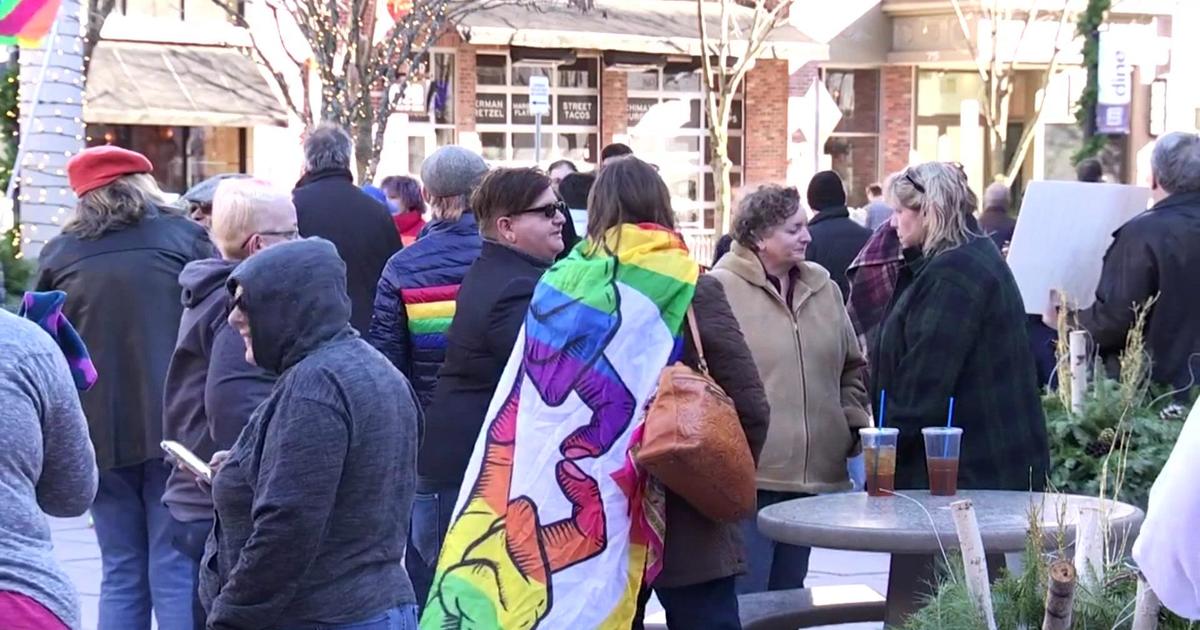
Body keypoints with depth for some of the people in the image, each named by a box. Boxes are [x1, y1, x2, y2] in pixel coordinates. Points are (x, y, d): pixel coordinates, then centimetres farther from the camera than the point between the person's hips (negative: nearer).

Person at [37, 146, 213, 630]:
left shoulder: (59, 254, 7)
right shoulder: (183, 236, 3)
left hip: (99, 434, 2)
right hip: (176, 426, -2)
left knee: (121, 575, 11)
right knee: (176, 573, -1)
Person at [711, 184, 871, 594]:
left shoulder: (824, 290, 13)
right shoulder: (720, 290, -8)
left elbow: (852, 370, 22)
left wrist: (855, 431, 11)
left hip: (813, 475, 6)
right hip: (748, 476, -6)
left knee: (789, 595, 16)